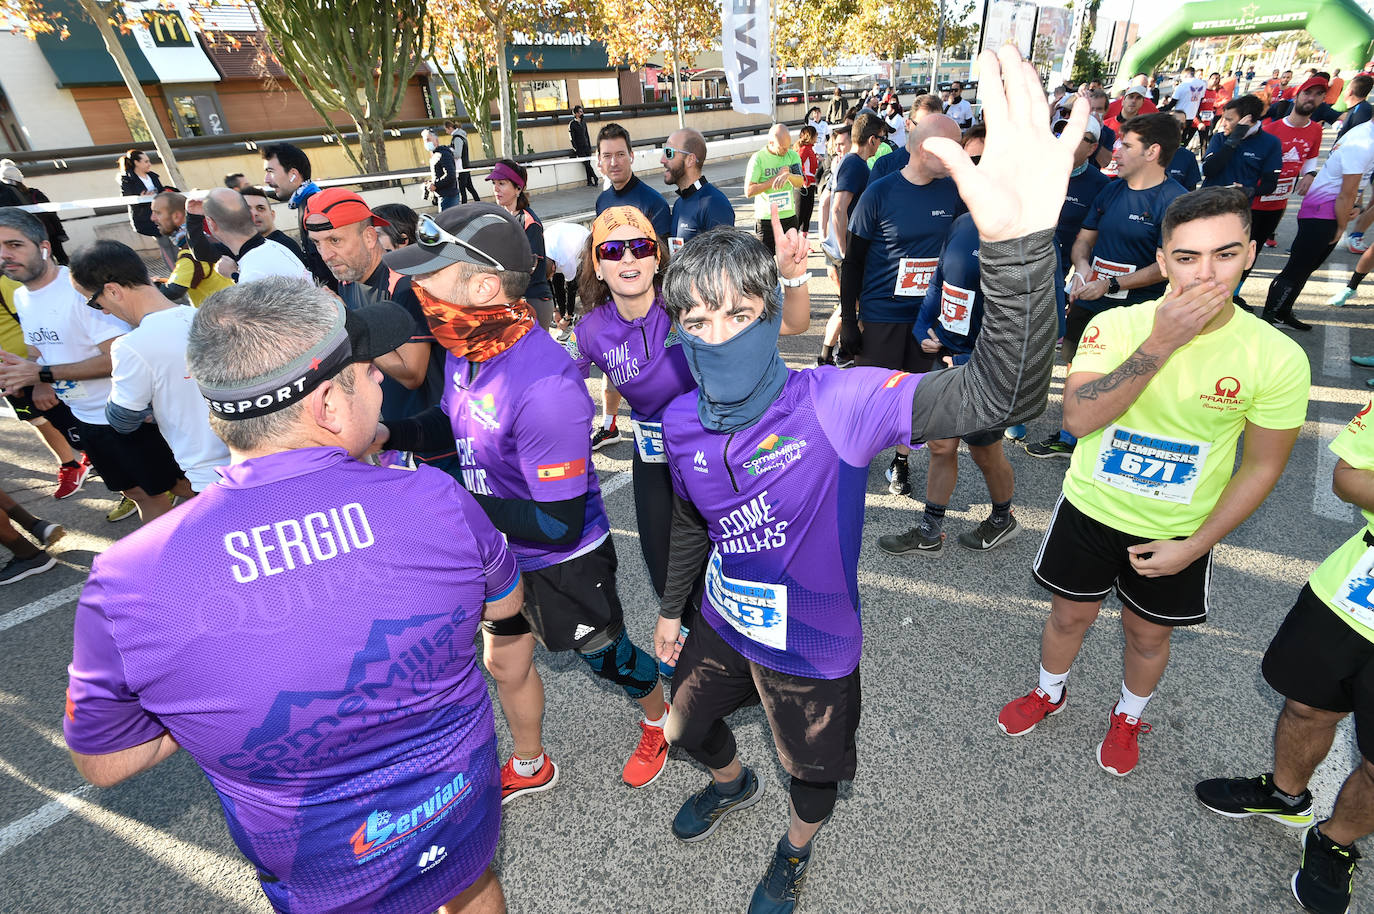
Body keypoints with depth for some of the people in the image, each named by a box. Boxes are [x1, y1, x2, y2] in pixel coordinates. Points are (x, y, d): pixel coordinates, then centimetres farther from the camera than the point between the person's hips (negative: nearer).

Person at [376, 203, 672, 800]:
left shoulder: (543, 387, -37)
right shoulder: (466, 348, -10)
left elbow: (560, 524, -32)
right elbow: (452, 423, 12)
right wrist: (385, 434, -7)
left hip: (562, 561, -8)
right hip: (501, 551, 8)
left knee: (606, 656, 18)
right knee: (504, 663, 25)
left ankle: (658, 719, 53)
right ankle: (529, 768, 54)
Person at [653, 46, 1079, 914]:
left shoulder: (834, 403, -30)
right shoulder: (681, 424, -13)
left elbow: (999, 394, -44)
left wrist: (1019, 239, -60)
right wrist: (671, 608, 18)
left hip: (812, 645, -4)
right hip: (722, 622, 5)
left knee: (814, 771, 25)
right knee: (684, 727, 30)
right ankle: (733, 782, 68)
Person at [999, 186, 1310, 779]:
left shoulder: (1278, 358, -16)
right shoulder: (1116, 325, -17)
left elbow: (1261, 467, -7)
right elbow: (1079, 418, -30)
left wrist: (1193, 548, -9)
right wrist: (1161, 342, -36)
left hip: (1178, 533, 0)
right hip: (1090, 510, 0)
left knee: (1147, 635, 20)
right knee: (1069, 615, 19)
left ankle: (1128, 717, 51)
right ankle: (1049, 693, 49)